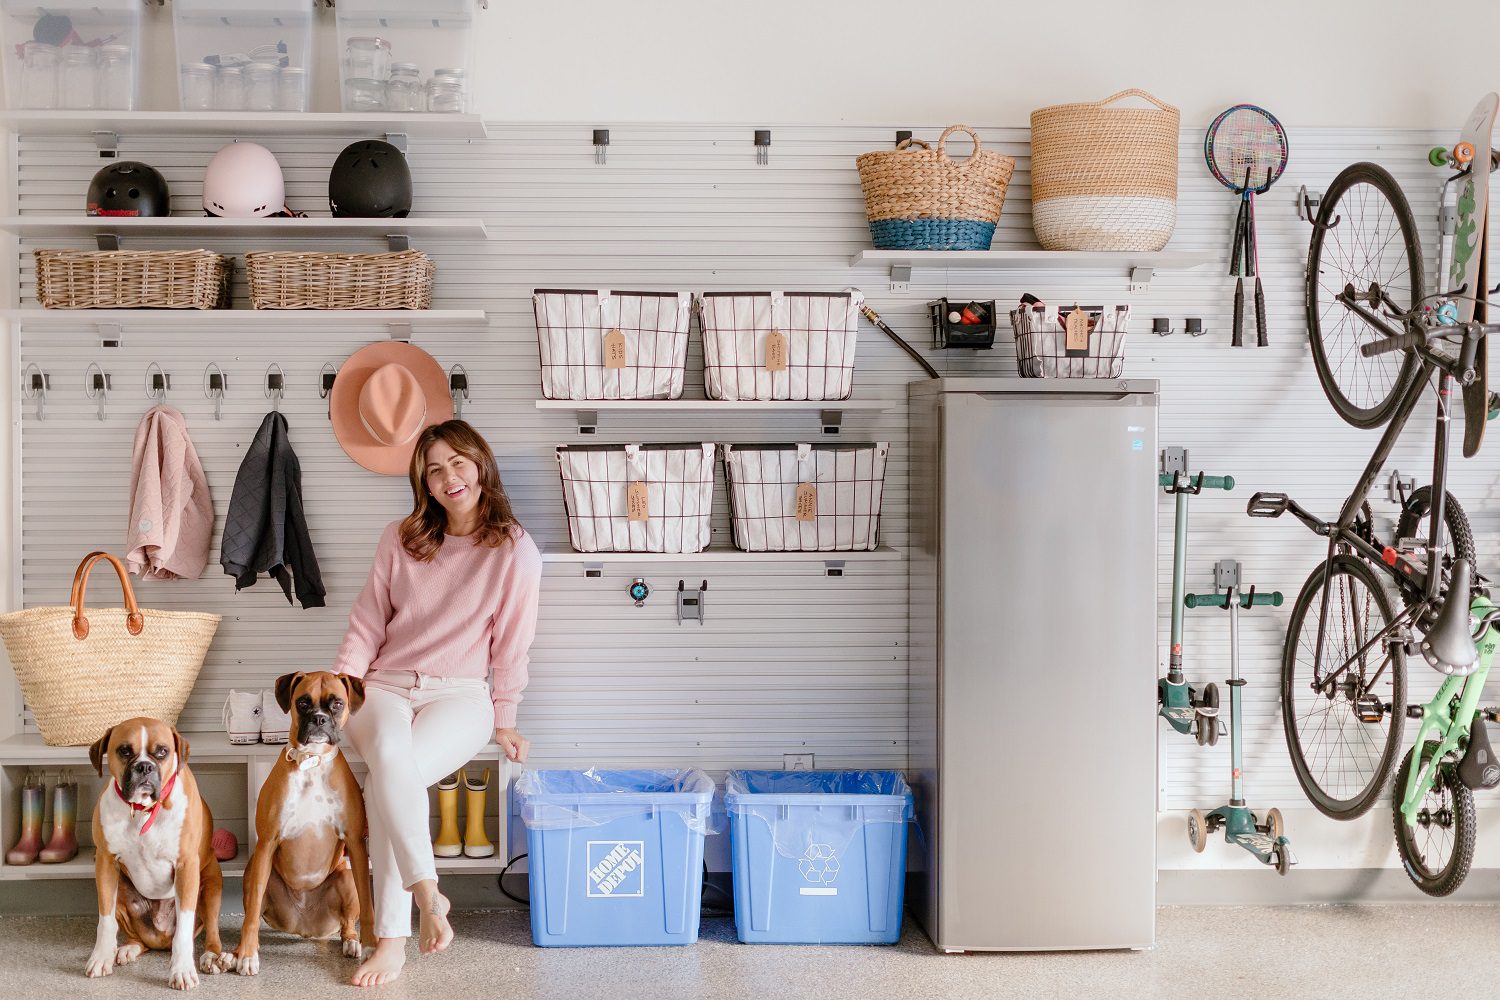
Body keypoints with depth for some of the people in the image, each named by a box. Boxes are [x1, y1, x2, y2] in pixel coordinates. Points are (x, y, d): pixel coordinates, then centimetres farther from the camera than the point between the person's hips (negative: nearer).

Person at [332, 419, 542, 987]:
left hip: (460, 694, -2)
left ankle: (392, 939, -27)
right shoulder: (401, 539, 7)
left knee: (386, 785, -32)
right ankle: (427, 892, -32)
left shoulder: (515, 551, -1)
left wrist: (503, 721, 4)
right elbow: (368, 623, 10)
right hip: (385, 687, 3)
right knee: (389, 757, -36)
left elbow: (511, 643, 2)